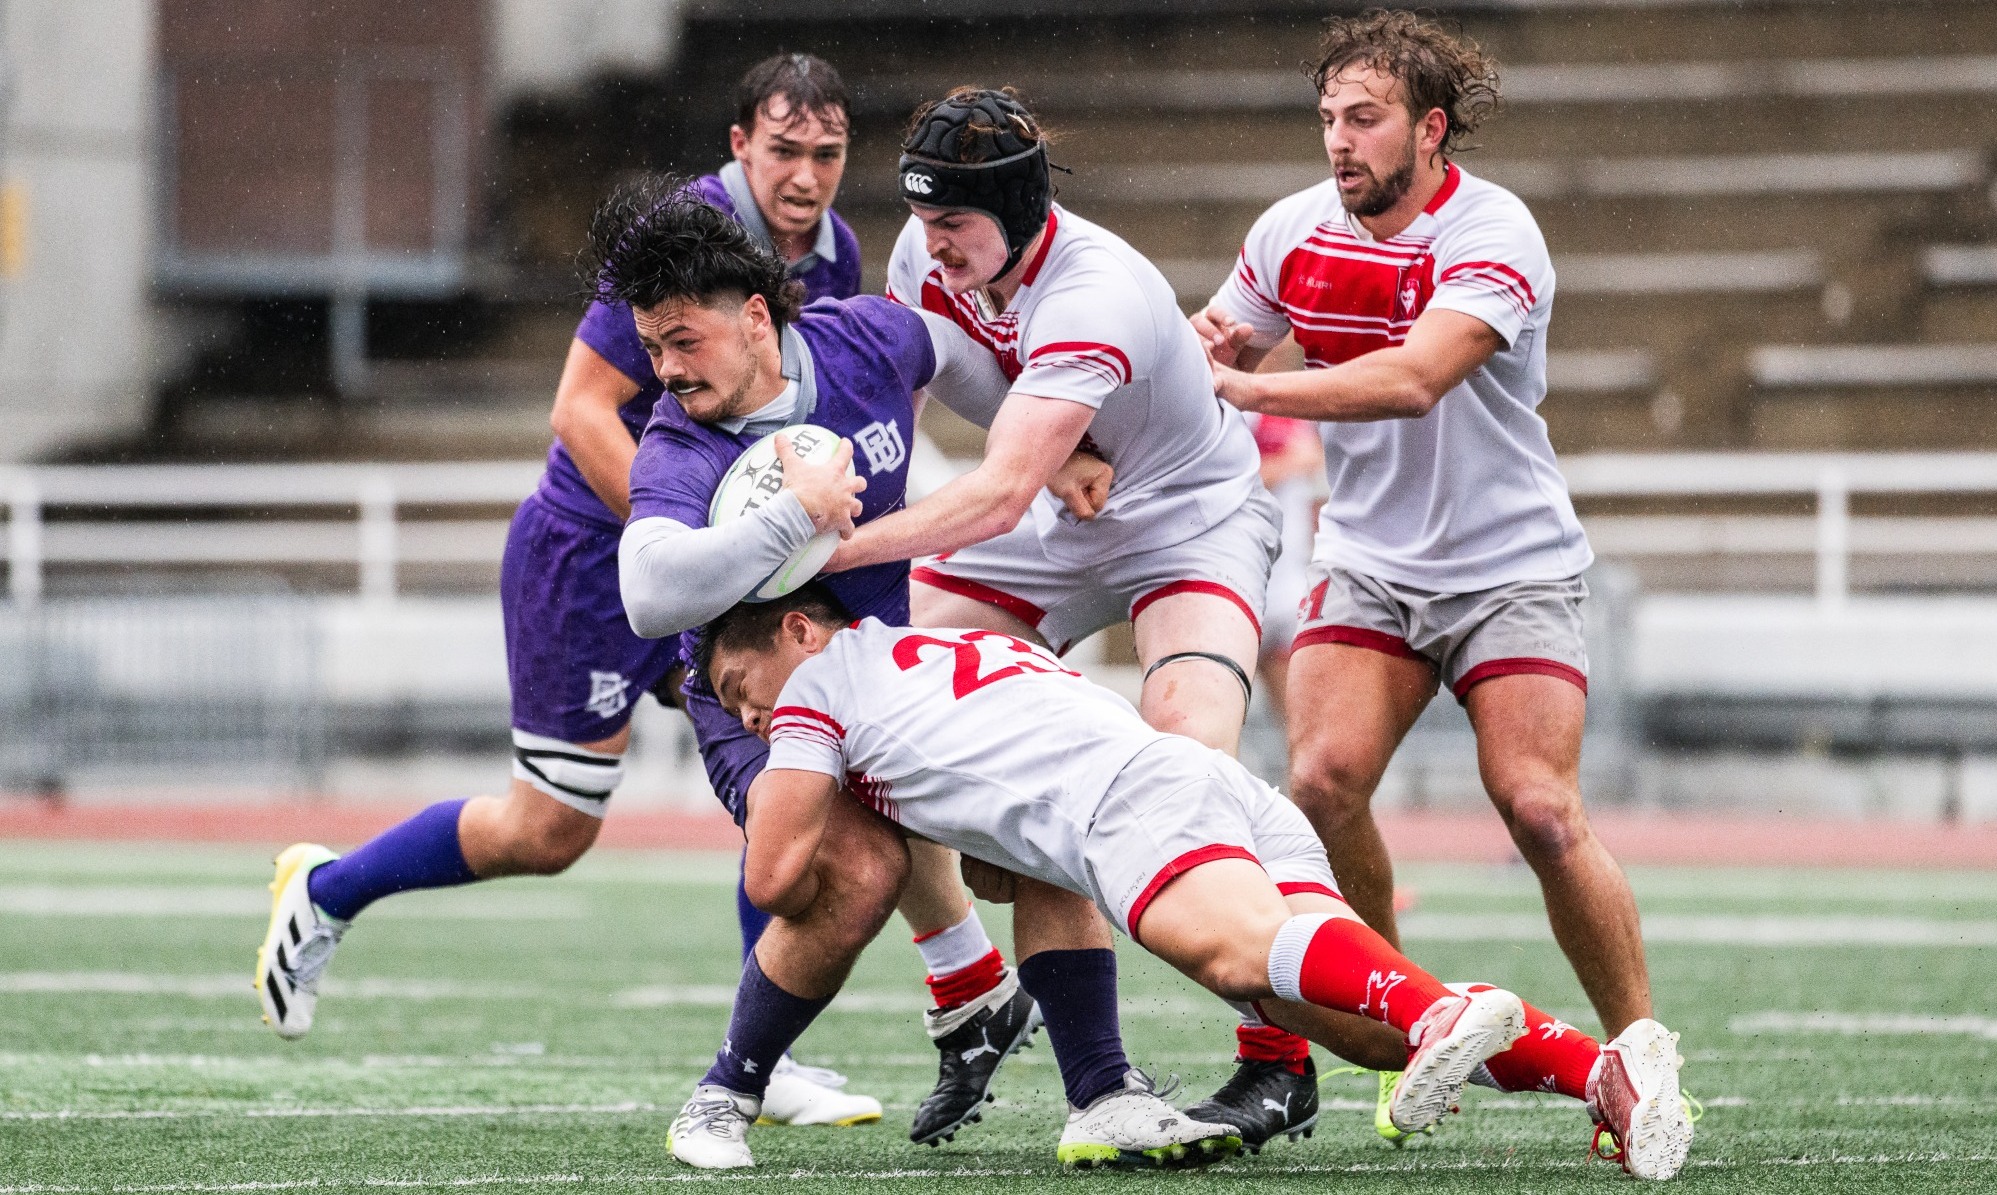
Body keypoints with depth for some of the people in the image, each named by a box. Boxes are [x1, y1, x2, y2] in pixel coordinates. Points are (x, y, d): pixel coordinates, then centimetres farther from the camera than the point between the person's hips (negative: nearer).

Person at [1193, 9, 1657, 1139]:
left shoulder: (1493, 235, -18)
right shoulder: (1295, 231, -1)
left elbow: (1415, 378, -33)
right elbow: (1206, 349, 15)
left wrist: (1245, 387, -32)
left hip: (1509, 567, -4)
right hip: (1368, 565, 4)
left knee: (1541, 809, -17)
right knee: (1324, 780, -17)